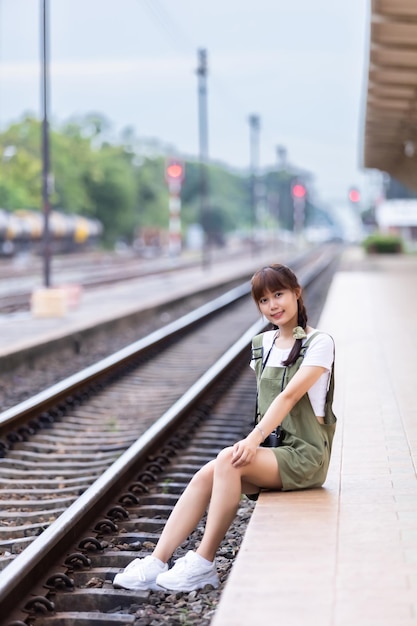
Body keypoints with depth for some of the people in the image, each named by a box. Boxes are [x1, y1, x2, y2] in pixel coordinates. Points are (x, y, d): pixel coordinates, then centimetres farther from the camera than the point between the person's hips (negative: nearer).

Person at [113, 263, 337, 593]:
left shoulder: (319, 343, -7)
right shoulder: (264, 344, 14)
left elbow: (289, 395, -18)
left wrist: (255, 438, -27)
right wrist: (254, 441, 4)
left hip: (304, 455, -6)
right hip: (272, 451, 6)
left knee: (228, 460, -30)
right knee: (204, 477, -19)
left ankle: (204, 563, -26)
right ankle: (157, 563, -23)